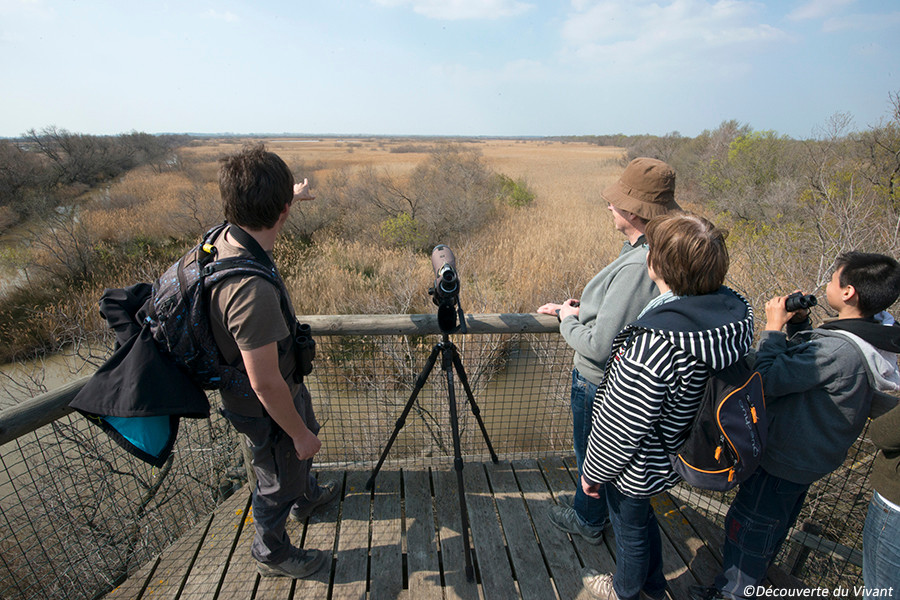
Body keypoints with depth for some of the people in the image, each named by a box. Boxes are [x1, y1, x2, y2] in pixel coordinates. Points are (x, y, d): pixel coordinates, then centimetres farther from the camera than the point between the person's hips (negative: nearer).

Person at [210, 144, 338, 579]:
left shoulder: (224, 238, -13)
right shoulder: (252, 290, -41)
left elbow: (254, 215, 14)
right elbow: (265, 384, -33)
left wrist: (292, 193, 31)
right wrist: (299, 432, -17)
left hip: (285, 384, 9)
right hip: (267, 409, -8)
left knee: (301, 448, 34)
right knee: (278, 481, 19)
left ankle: (307, 496, 63)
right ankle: (271, 554, 49)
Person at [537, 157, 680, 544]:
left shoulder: (638, 266, -35)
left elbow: (599, 345, -32)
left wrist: (567, 322, -14)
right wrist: (575, 309, 5)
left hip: (600, 383, -9)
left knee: (592, 453, 16)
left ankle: (588, 520, 43)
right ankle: (600, 510, 54)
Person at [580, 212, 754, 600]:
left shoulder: (655, 343, -39)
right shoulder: (733, 309, -15)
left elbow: (622, 428, -28)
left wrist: (592, 471, -10)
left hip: (638, 466, -7)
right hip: (680, 449, 8)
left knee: (630, 527, 23)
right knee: (643, 516, 33)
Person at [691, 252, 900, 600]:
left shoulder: (839, 350, -36)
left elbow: (768, 379, -30)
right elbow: (806, 365, 6)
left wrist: (774, 327, -22)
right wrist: (798, 324, -6)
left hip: (784, 460, -9)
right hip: (816, 453, 9)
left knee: (748, 525, 12)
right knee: (777, 521, 31)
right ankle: (756, 571, 55)